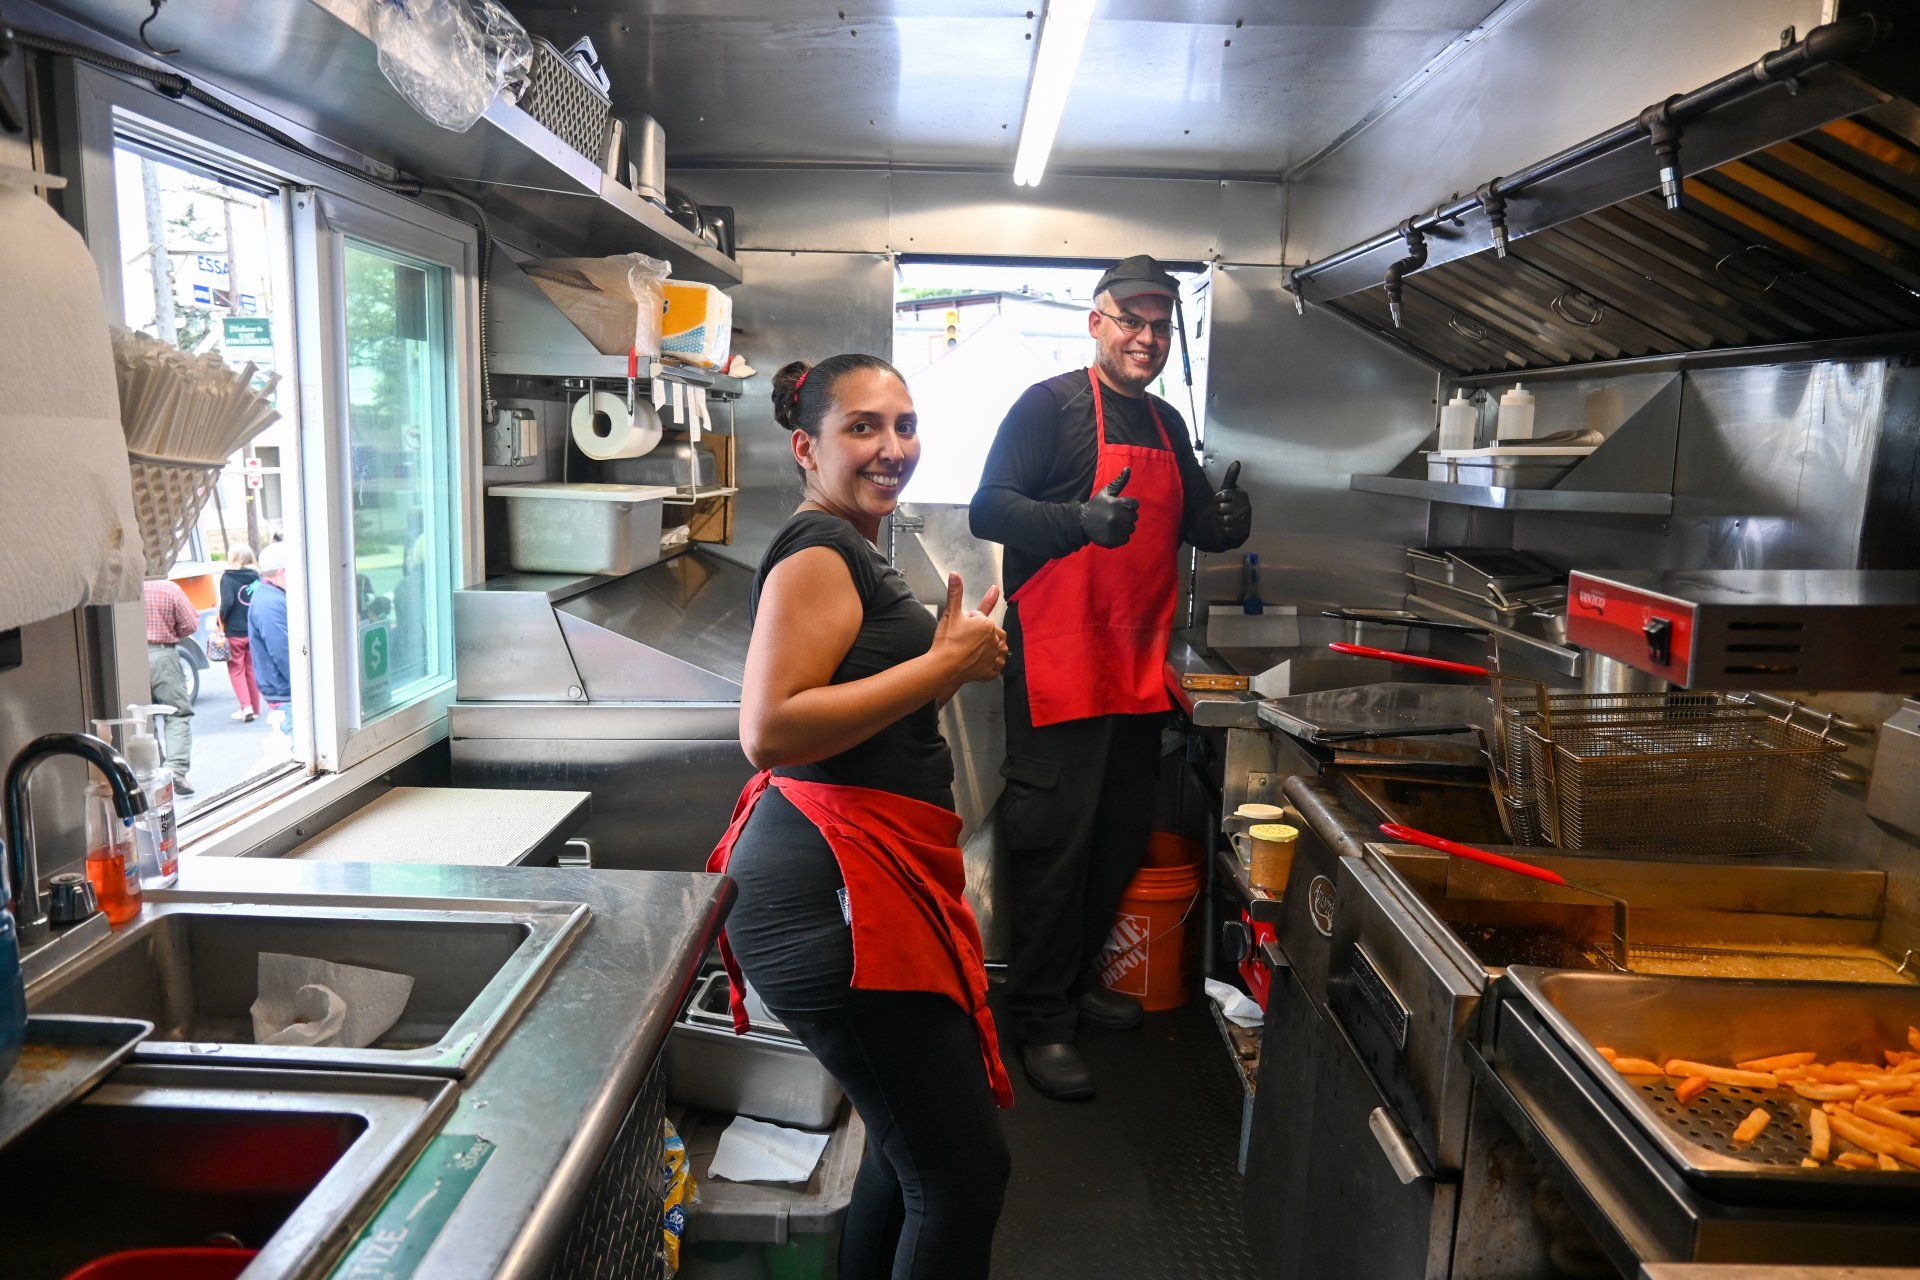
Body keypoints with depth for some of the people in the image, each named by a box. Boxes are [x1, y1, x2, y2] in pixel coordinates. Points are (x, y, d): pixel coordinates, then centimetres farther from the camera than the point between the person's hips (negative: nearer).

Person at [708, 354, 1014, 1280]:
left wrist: (952, 661, 13)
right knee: (965, 1171, -4)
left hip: (871, 878, 11)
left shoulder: (850, 549, 19)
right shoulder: (818, 551, -12)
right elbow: (770, 730, -25)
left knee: (909, 1141, 24)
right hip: (832, 888, -11)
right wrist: (943, 665, -18)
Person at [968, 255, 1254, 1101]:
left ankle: (1077, 977, 34)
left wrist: (1225, 521, 0)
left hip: (1138, 666, 8)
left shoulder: (1166, 423, 16)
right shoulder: (1051, 404, -6)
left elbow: (1192, 521, 25)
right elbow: (988, 509, -13)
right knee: (1054, 838, -2)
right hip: (1058, 662, -7)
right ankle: (1041, 1019, 12)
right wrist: (1084, 520, -29)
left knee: (1121, 834, 15)